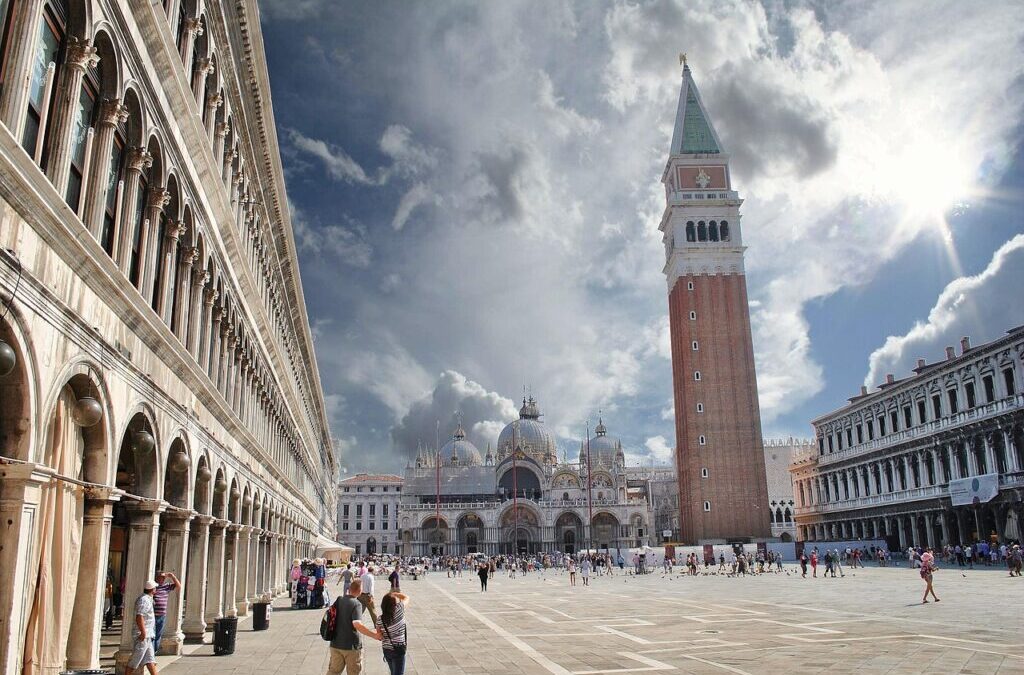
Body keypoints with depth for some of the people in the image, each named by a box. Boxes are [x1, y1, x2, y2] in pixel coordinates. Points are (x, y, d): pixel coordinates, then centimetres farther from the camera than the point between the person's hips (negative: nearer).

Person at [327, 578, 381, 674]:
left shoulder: (339, 600, 1)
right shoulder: (356, 604, -20)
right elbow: (357, 624, -34)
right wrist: (374, 635, -36)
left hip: (335, 644, 6)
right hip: (351, 645, -6)